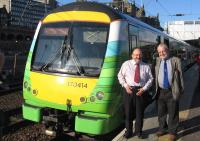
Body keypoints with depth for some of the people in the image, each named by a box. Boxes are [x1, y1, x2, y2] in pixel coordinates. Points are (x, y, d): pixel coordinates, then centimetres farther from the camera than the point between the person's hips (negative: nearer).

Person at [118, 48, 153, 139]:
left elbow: (150, 79, 6)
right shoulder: (126, 64, 5)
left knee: (140, 112, 8)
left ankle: (138, 131, 25)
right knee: (128, 112, 7)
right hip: (129, 90, 0)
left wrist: (144, 88, -7)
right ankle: (128, 131, 22)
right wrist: (125, 85, -6)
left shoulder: (146, 66, 6)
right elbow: (120, 75, 7)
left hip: (141, 91, 1)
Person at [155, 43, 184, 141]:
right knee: (161, 112, 15)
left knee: (173, 113, 6)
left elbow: (180, 75, -2)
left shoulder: (175, 61, -3)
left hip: (172, 92, -3)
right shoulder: (158, 61, 7)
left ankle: (172, 132, 22)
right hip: (160, 91, 4)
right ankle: (162, 129, 34)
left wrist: (181, 90, -3)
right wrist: (156, 88, 4)